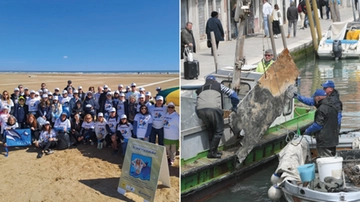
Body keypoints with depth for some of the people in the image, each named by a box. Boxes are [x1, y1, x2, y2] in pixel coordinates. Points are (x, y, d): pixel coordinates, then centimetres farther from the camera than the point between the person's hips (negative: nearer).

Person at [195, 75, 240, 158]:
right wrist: (234, 106, 35)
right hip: (213, 109, -4)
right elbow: (232, 94, 22)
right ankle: (212, 152, 5)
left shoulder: (200, 89, 32)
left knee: (211, 131, 22)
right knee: (218, 131, 9)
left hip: (200, 110, 4)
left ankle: (212, 151, 22)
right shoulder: (218, 85, 24)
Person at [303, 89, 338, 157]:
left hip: (324, 142, -10)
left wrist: (307, 131, -8)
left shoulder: (322, 109, -19)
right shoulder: (332, 107, 12)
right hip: (333, 140, 10)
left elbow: (318, 125, -21)